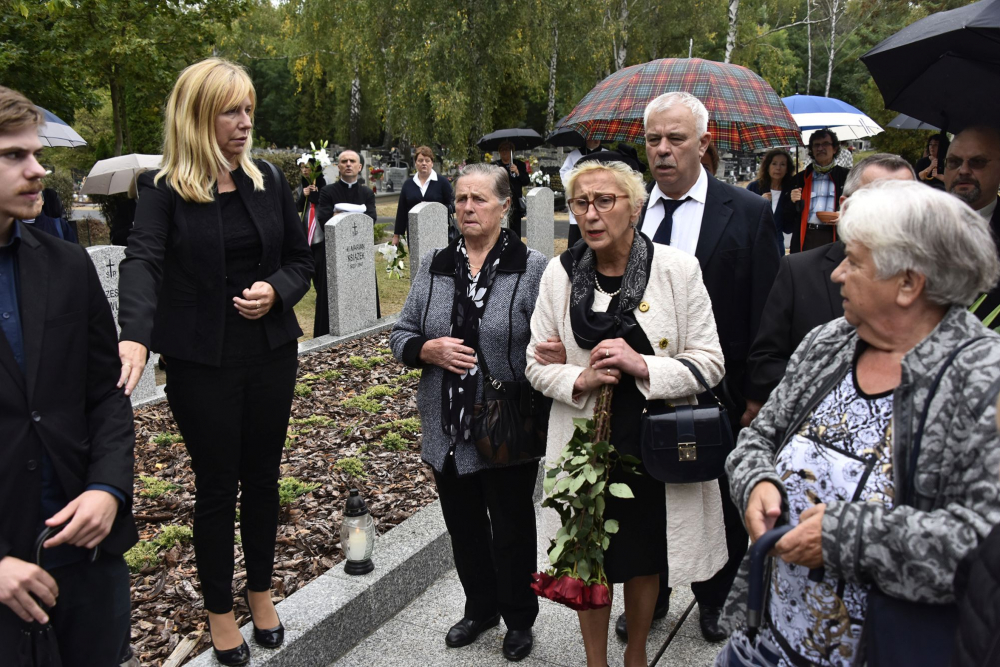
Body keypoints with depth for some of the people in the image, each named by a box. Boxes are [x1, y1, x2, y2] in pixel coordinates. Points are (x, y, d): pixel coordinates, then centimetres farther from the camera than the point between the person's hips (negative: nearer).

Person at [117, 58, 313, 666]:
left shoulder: (269, 181, 3)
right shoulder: (163, 190, -9)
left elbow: (301, 261, 9)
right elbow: (143, 262, -24)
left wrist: (277, 291, -13)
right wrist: (135, 336, -42)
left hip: (270, 353, 3)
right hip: (201, 364, -3)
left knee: (262, 476, 15)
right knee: (217, 485, 9)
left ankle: (261, 591, 36)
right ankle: (220, 610, 29)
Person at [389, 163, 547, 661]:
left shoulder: (531, 267, -9)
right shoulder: (433, 266, 5)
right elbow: (401, 336, 8)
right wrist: (430, 350, -12)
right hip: (448, 428, 4)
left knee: (511, 527, 13)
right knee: (463, 524, 19)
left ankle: (519, 619, 36)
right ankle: (480, 607, 43)